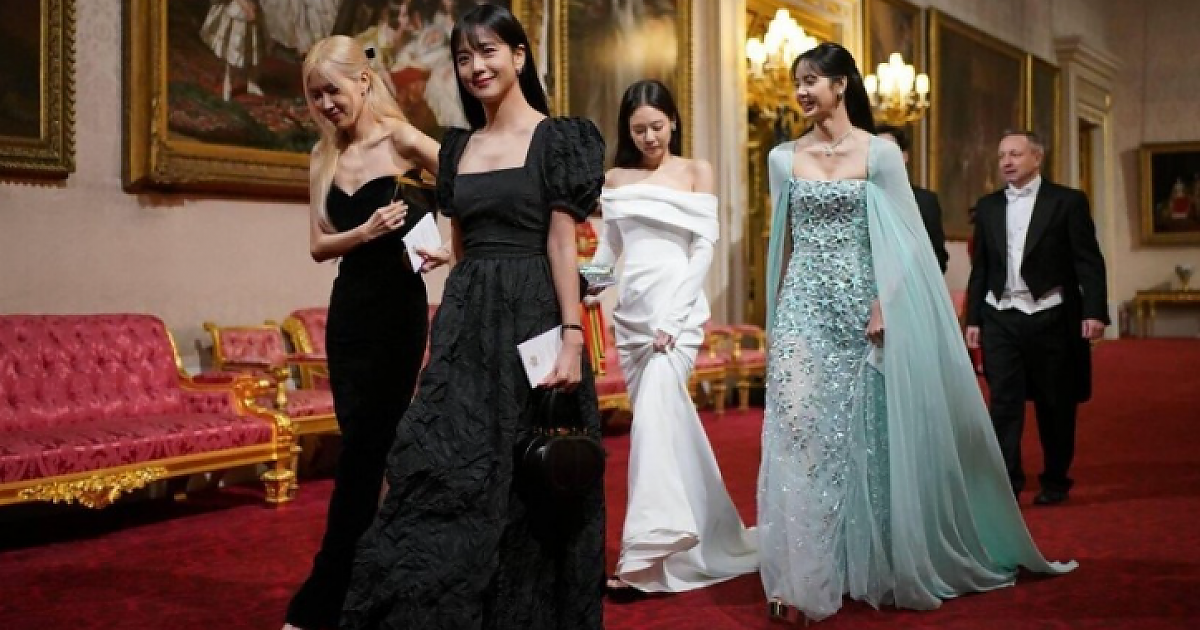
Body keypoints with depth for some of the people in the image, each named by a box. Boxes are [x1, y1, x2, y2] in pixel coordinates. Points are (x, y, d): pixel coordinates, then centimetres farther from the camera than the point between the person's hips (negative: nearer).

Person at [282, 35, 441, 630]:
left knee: (363, 449, -4)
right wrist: (365, 231, -13)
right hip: (348, 307, 6)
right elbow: (318, 245, 4)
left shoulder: (402, 140, -7)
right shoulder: (324, 155, 10)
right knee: (367, 447, 10)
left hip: (398, 307, -6)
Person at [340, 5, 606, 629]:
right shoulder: (458, 147, 14)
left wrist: (572, 337, -15)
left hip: (530, 317, -5)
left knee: (527, 485, 3)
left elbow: (562, 243, -8)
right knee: (445, 473, 1)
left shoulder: (556, 138, -2)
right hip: (466, 323, 5)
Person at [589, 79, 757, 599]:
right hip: (631, 311, 5)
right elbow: (609, 246, 15)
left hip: (676, 308, -4)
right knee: (664, 419, 8)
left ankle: (645, 555, -19)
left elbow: (703, 248, -2)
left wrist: (673, 317, -13)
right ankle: (705, 533, 21)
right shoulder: (614, 179, 14)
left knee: (655, 417, -18)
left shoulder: (696, 172, 4)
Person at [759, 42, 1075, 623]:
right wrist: (772, 318, 12)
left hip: (861, 309, -2)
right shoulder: (783, 158, 8)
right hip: (802, 311, 2)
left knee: (865, 437, 5)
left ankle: (868, 567, 20)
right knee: (800, 433, -5)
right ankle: (805, 576, -1)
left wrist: (883, 306, -12)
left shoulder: (879, 153, -2)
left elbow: (902, 242, -3)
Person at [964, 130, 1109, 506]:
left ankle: (1055, 481, 22)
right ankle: (1007, 484, -3)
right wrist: (972, 318, 9)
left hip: (1051, 319, -2)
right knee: (1004, 403, -4)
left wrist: (1095, 312, -14)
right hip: (1001, 320, 2)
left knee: (1055, 405, 8)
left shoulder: (1068, 201, -1)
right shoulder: (987, 207, 10)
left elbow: (1089, 262, -5)